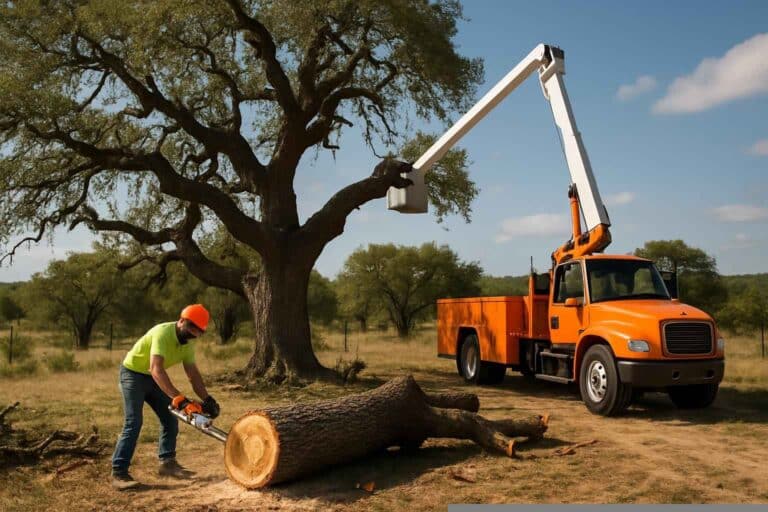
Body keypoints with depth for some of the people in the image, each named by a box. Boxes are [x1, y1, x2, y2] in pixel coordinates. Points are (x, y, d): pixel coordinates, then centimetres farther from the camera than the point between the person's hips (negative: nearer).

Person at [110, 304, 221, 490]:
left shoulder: (188, 342, -6)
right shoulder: (163, 333, -33)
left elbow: (193, 374, -4)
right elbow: (156, 369, -45)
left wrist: (207, 400, -17)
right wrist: (179, 399, -52)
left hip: (153, 378, 8)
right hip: (133, 373, -8)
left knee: (170, 418, 5)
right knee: (133, 423, -16)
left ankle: (167, 462, 13)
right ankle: (118, 473, -14)